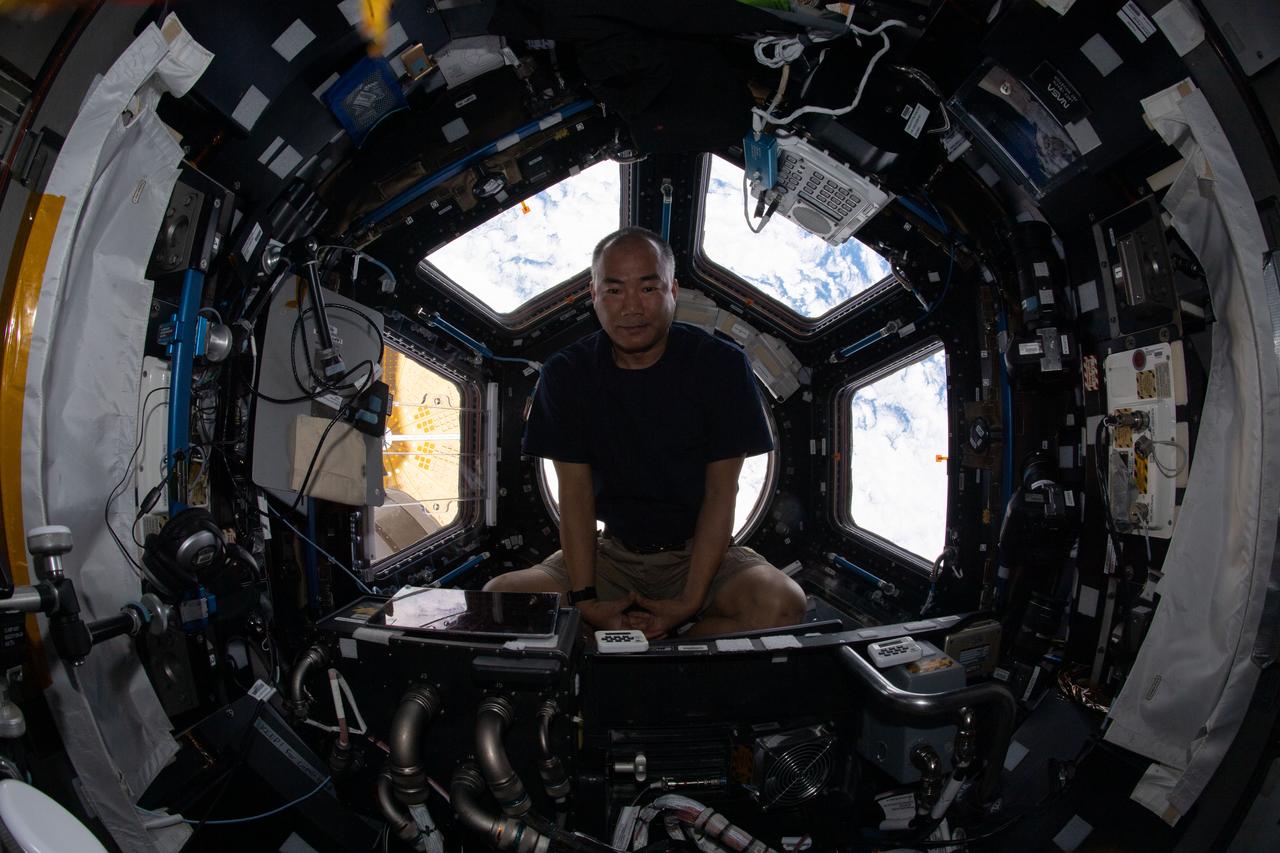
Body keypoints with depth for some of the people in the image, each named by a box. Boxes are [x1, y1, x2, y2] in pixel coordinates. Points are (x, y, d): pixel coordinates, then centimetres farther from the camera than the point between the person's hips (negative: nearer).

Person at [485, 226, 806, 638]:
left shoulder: (721, 364, -8)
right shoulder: (566, 373, -2)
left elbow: (721, 492, -10)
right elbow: (575, 490, -5)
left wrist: (692, 600, -20)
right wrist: (585, 598, -17)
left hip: (700, 550, -1)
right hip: (613, 553, 1)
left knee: (781, 602, -32)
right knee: (499, 595, -22)